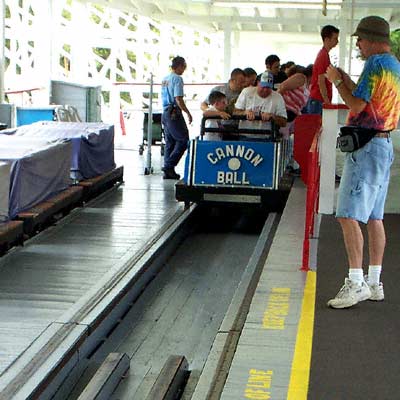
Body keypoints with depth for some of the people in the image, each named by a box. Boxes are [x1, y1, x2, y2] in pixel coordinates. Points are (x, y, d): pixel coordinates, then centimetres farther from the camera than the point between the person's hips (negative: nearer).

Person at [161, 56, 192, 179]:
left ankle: (168, 171, 10)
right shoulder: (177, 79, -11)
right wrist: (188, 113, -12)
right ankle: (169, 166, -10)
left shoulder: (165, 79, 16)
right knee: (183, 140, -4)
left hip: (165, 112, 9)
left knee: (170, 142, 11)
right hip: (174, 113, -9)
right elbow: (178, 99, -18)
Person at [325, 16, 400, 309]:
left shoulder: (376, 63, -13)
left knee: (348, 215, -12)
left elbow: (356, 106, -17)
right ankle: (374, 283, 16)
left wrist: (338, 81, -3)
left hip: (367, 146, -10)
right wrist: (347, 82, 19)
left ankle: (356, 283, -14)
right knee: (374, 217, 12)